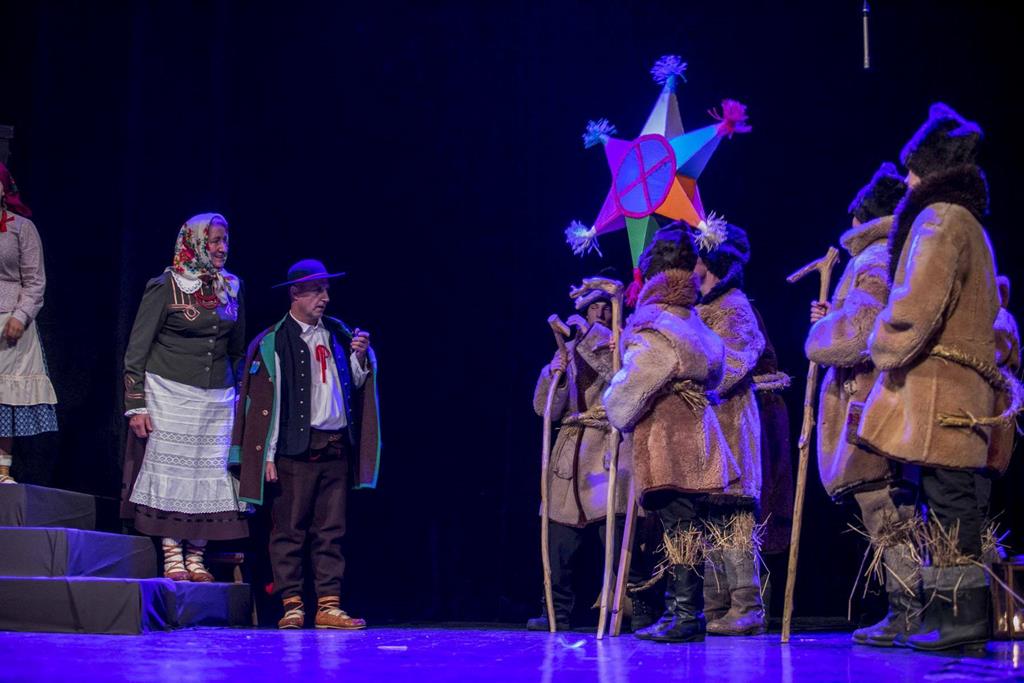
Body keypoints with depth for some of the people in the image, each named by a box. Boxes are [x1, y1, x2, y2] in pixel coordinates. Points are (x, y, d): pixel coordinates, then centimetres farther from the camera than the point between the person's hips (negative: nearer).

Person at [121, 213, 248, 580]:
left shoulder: (231, 288, 9)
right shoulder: (165, 286, -4)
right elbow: (136, 350, -4)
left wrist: (240, 396, 13)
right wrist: (135, 405, -8)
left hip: (217, 397, 4)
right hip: (171, 394, -4)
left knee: (210, 474, 0)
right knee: (171, 469, -4)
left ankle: (196, 557, 6)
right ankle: (172, 556, 0)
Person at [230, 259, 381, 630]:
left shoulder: (337, 333, 13)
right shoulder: (272, 342, -3)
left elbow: (356, 383, 22)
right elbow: (263, 403, -6)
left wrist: (360, 356, 1)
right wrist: (268, 456, -10)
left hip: (336, 448, 5)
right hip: (296, 449, -5)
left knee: (331, 530, 5)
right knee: (289, 530, -1)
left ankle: (328, 606, 7)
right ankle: (292, 606, 4)